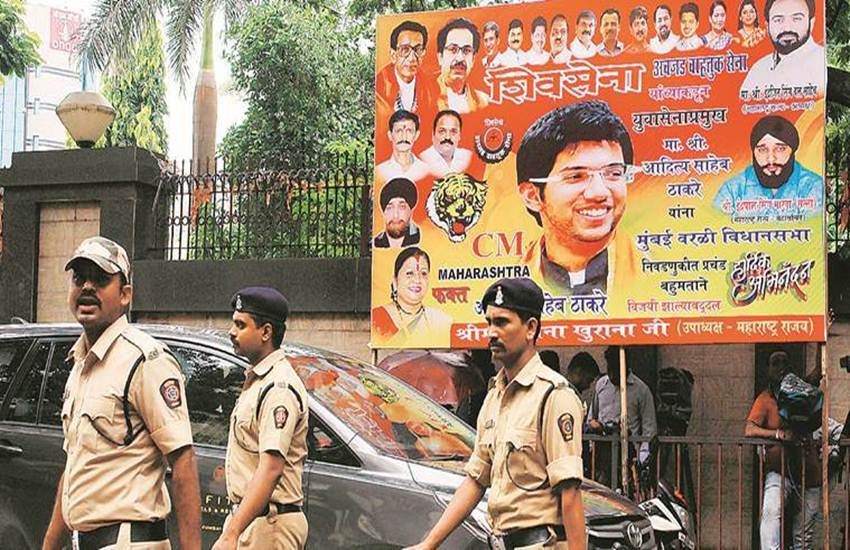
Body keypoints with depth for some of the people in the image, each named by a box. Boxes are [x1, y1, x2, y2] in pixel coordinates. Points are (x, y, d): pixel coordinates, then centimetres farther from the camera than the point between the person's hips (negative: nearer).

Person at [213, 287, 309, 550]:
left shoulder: (279, 388, -17)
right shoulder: (255, 380, 17)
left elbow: (271, 468, -26)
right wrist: (232, 528, 18)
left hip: (269, 525, -10)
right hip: (247, 516, 10)